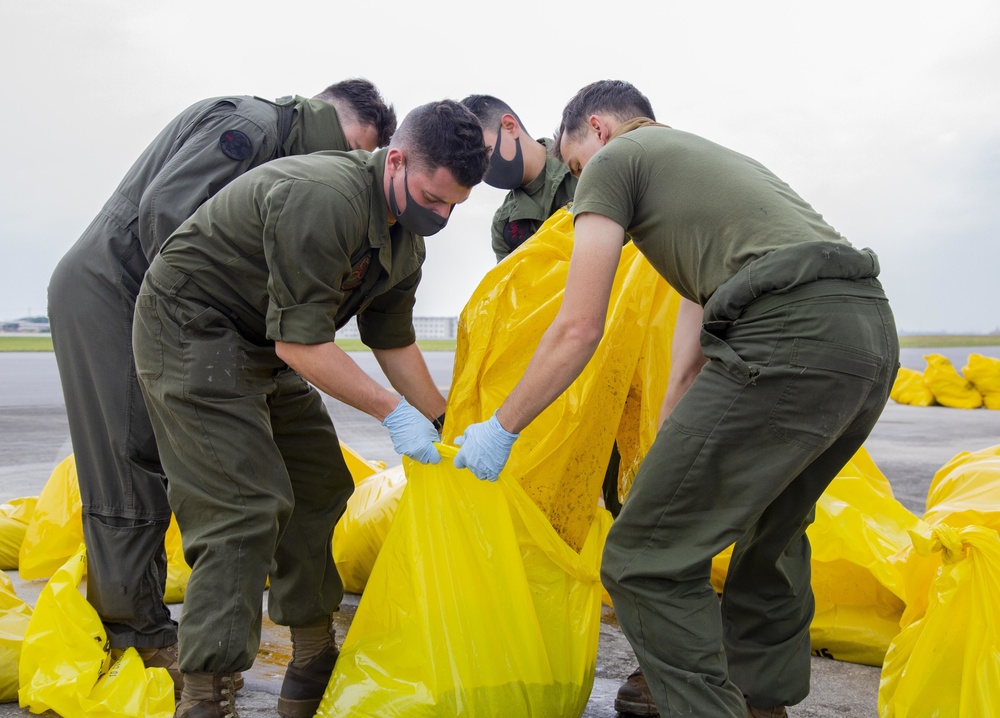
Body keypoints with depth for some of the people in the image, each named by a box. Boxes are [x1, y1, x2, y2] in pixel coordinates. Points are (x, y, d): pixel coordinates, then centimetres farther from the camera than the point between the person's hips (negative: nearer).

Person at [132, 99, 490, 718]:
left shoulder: (405, 236, 0)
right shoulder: (323, 201, -30)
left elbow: (394, 340, 9)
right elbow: (298, 342, -29)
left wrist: (444, 423, 8)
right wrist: (392, 411, -24)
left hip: (265, 351, 10)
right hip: (190, 329, -9)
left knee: (319, 487, 11)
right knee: (246, 505, -17)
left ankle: (314, 658, 25)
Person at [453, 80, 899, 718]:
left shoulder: (614, 159, 10)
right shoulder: (714, 156, 34)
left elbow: (579, 328, 1)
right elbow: (699, 318, 32)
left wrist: (502, 428, 13)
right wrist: (668, 440, 35)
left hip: (789, 335, -10)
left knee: (647, 560, -2)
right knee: (770, 537, 29)